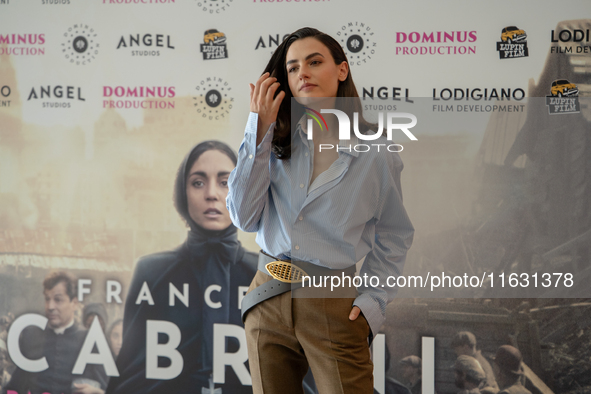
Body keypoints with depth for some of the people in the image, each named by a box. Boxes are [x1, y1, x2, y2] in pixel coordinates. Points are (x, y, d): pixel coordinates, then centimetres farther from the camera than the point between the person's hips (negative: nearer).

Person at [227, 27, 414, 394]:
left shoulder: (376, 152, -2)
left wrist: (373, 301, -5)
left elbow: (394, 235, 7)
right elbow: (244, 217, -6)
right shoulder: (275, 140, 3)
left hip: (335, 305, -2)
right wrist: (260, 129, -8)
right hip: (268, 301, 3)